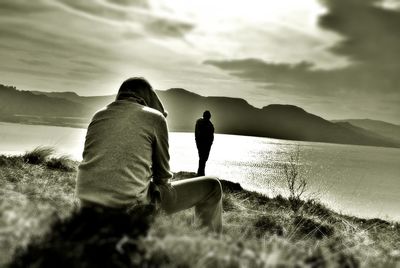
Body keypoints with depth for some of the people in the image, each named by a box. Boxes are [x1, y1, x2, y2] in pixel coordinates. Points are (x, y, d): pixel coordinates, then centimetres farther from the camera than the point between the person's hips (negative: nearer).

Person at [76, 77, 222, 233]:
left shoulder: (97, 116, 14)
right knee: (212, 186, 8)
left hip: (89, 205, 7)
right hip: (131, 204, -6)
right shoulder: (155, 117, 1)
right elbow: (162, 170, 6)